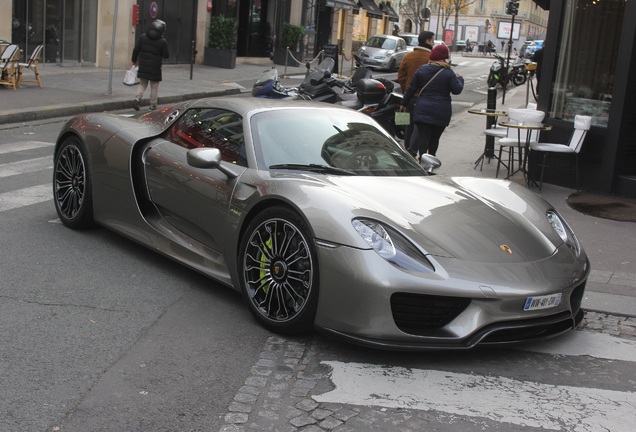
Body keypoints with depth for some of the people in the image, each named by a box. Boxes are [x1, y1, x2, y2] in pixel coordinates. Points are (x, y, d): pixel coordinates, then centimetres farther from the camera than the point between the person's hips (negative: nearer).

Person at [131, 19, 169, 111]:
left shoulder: (142, 37, 0)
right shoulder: (163, 41, -10)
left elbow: (136, 50, 1)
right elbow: (166, 55, -7)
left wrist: (134, 60, 14)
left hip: (143, 66, 3)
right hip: (155, 68, -3)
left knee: (142, 84, 14)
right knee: (154, 87, 9)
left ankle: (137, 98, -7)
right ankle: (153, 105, 12)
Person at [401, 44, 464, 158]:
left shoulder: (422, 69, 2)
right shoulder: (449, 73, -6)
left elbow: (411, 89, 5)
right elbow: (457, 90, -6)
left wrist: (405, 103, 15)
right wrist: (460, 79, 13)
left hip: (423, 110, 0)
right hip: (442, 113, 0)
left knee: (423, 137, -3)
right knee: (435, 138, 14)